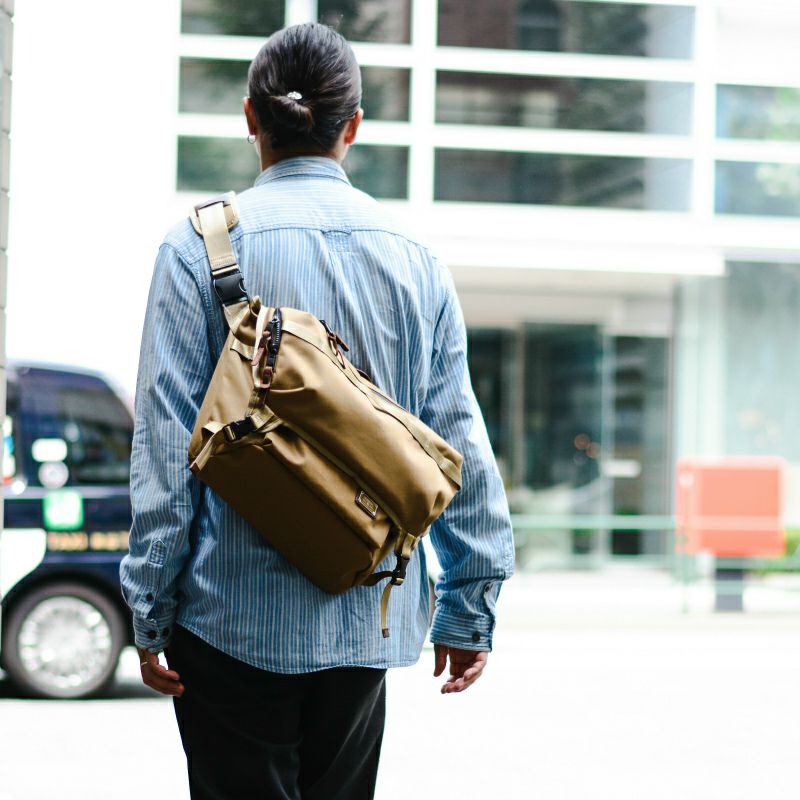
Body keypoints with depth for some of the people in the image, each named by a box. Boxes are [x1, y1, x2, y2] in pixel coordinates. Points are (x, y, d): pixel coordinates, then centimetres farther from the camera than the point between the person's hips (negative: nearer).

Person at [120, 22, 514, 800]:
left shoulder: (201, 246, -5)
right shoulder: (414, 256, 5)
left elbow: (166, 443, -7)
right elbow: (459, 439, 5)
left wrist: (150, 612, -2)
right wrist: (471, 604, 12)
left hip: (238, 612, -3)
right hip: (368, 618, 4)